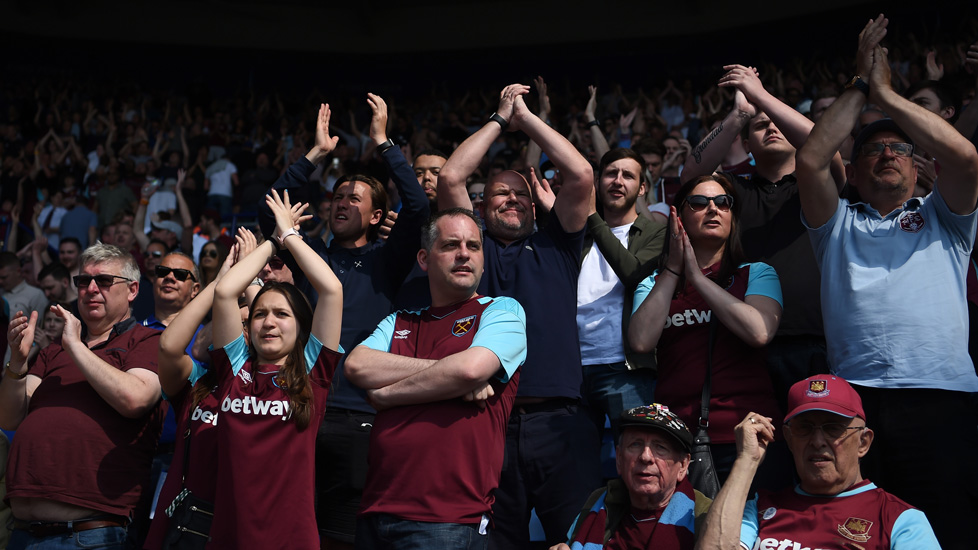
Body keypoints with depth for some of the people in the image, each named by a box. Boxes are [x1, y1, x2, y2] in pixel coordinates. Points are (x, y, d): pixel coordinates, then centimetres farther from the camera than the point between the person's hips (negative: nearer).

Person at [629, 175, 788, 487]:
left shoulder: (756, 273, 9)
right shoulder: (655, 282, 13)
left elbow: (760, 332, -12)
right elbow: (641, 342, -6)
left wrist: (697, 276, -5)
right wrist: (672, 270, -1)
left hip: (745, 435, -1)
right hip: (676, 436, 1)